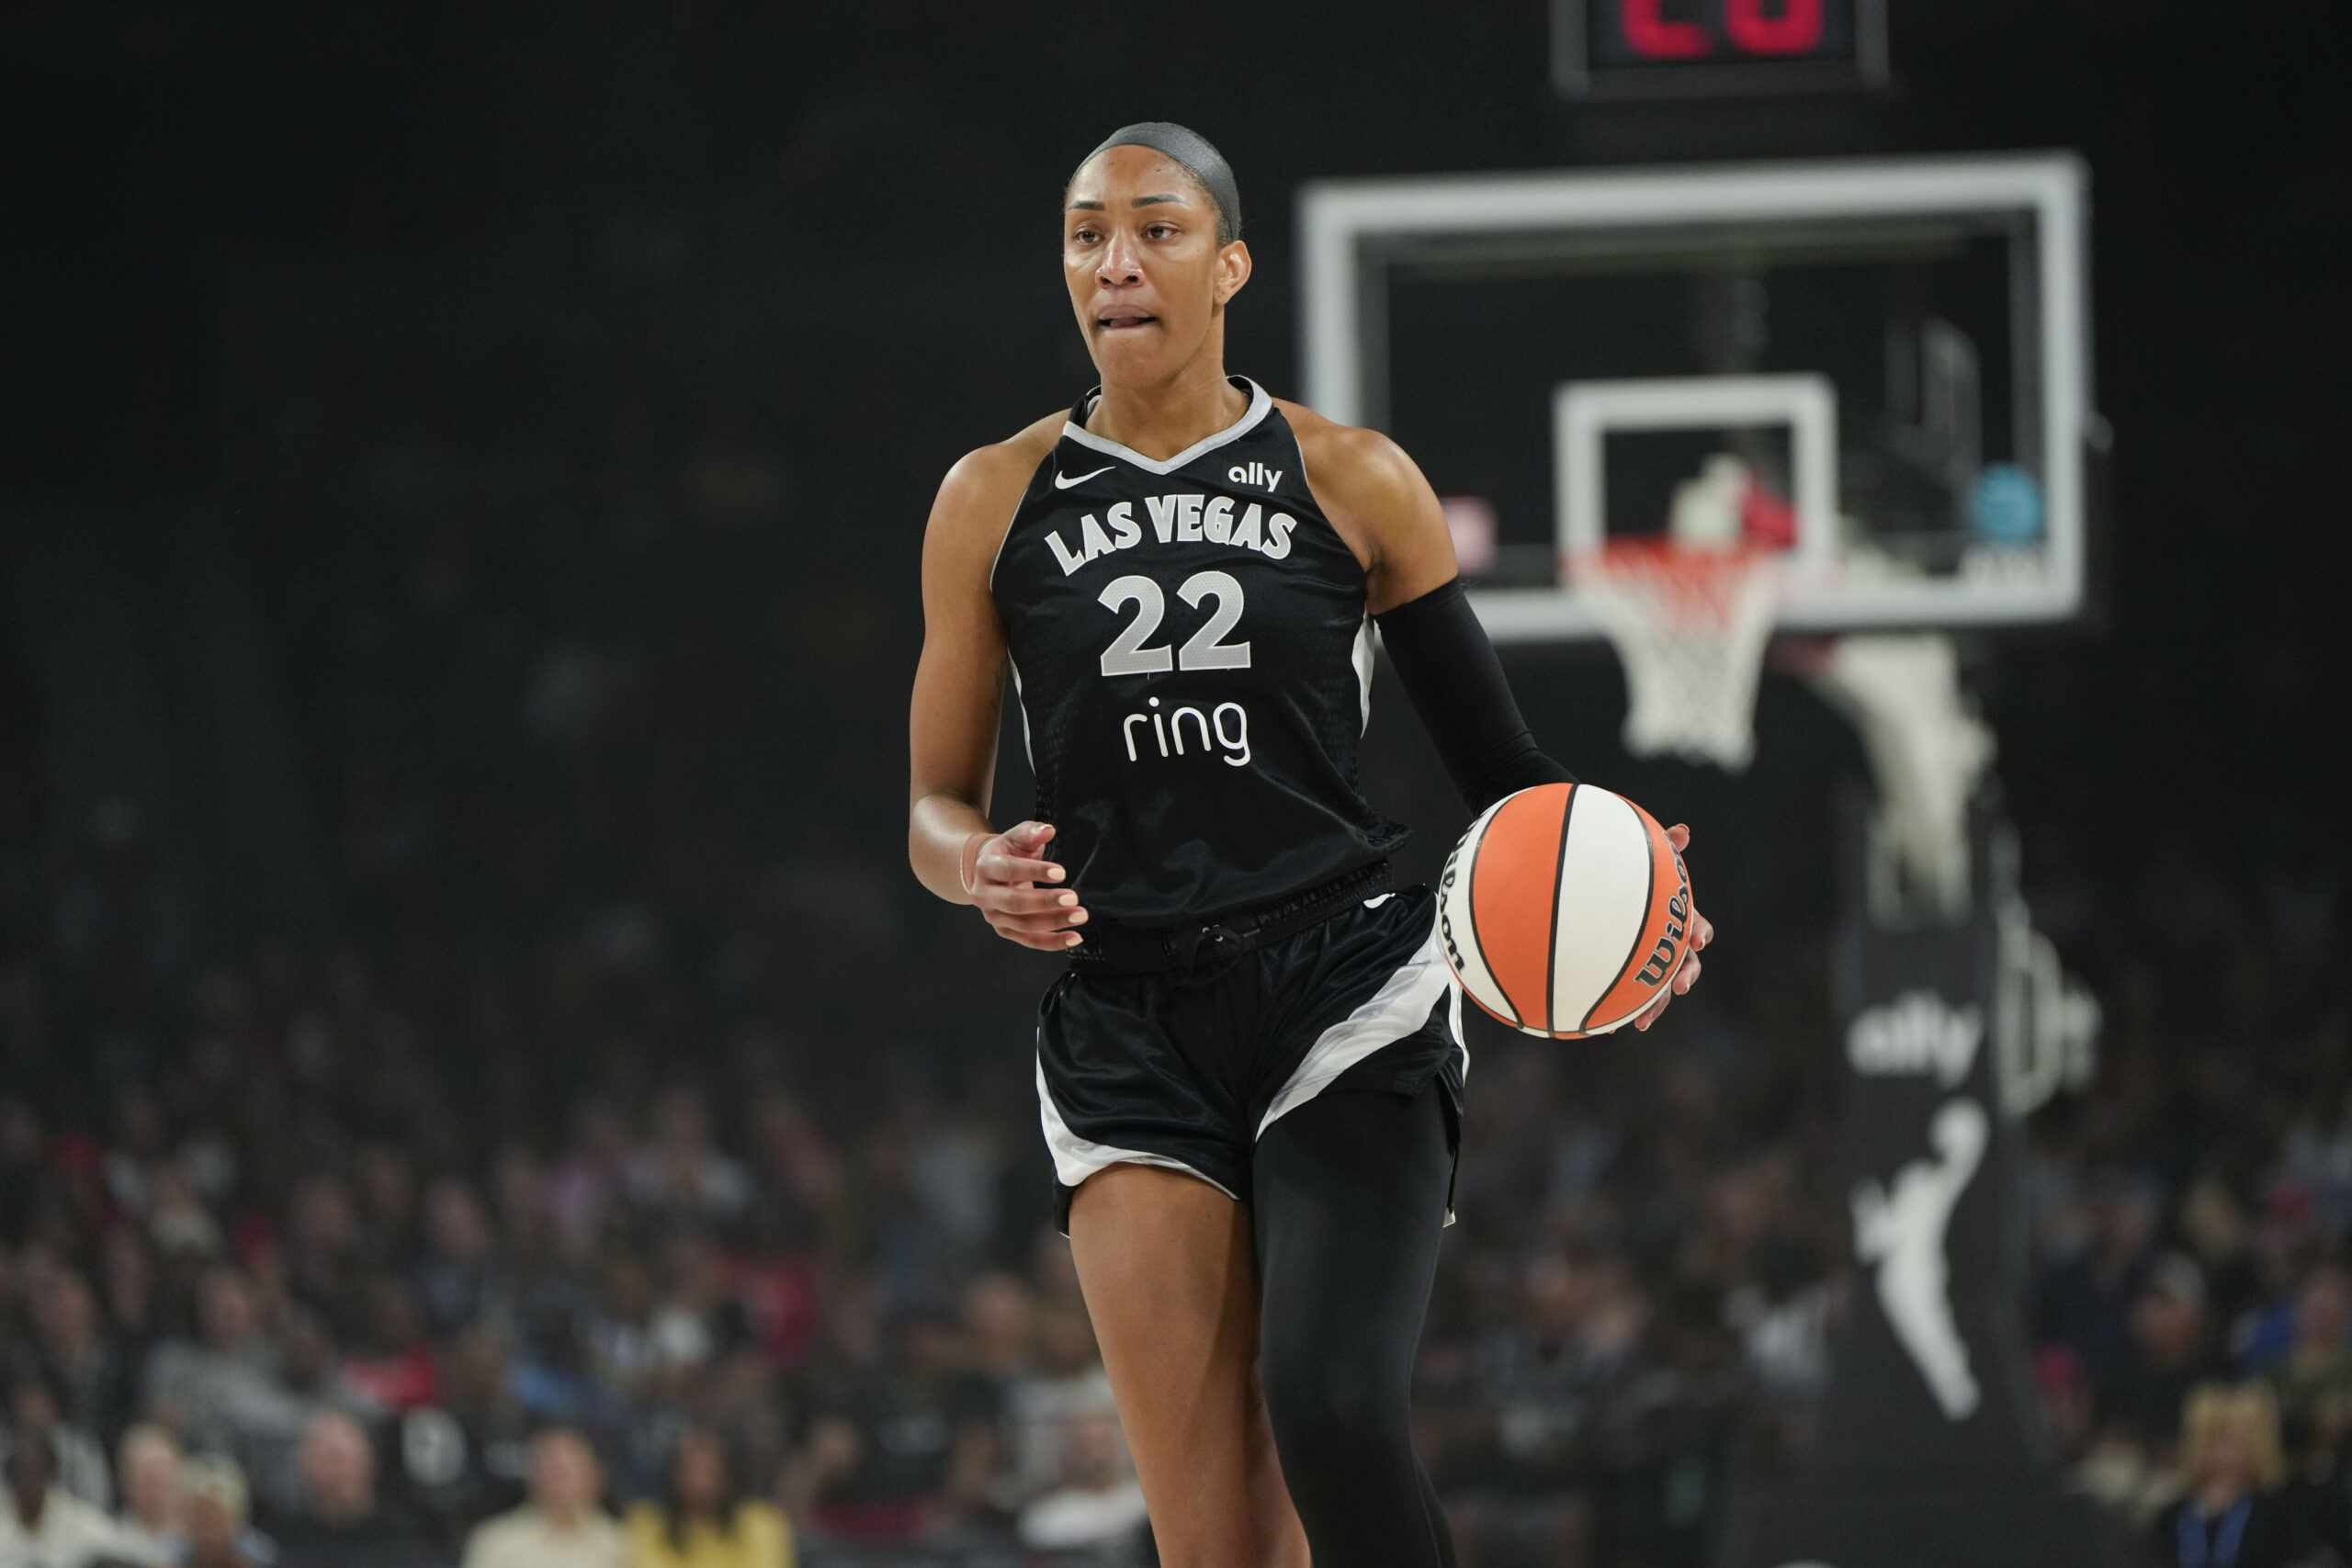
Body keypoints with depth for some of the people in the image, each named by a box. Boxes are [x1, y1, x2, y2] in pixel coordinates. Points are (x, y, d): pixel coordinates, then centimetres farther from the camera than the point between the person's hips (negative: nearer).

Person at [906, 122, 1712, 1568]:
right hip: (1131, 1039, 2)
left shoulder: (1353, 484, 5)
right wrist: (979, 868, -12)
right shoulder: (994, 503, 8)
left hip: (1348, 1003, -2)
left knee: (1330, 1407, -26)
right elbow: (937, 805, 12)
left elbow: (1500, 761, 8)